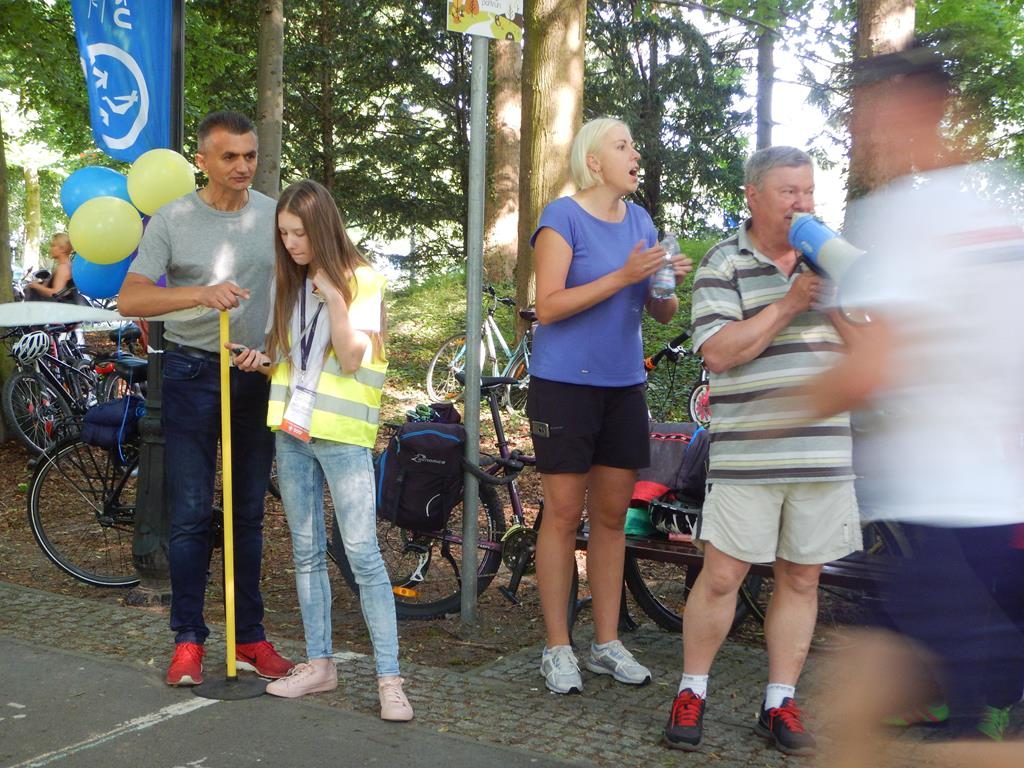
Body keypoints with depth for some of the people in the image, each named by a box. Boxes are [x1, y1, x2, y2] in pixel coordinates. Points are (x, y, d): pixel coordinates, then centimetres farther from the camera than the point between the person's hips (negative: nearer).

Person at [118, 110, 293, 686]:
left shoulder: (275, 215, 3)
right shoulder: (172, 220, -4)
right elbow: (130, 299, -12)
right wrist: (201, 293, -26)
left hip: (257, 376, 2)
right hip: (193, 374, -2)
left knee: (249, 513, 9)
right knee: (191, 514, -1)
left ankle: (250, 634, 19)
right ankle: (189, 638, 10)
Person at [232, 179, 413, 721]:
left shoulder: (362, 281, -6)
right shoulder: (291, 283, 12)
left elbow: (350, 359, -14)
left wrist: (331, 294, -18)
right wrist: (262, 361, -1)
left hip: (342, 433, -6)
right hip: (293, 431, 6)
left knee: (362, 554, -9)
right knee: (306, 553, 10)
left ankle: (390, 679, -6)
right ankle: (319, 664, 20)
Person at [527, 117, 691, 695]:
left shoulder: (640, 220, 11)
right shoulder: (563, 218, -7)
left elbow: (661, 313, 11)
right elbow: (549, 305, -16)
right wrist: (622, 277, -22)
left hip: (624, 387, 6)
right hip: (565, 385, -6)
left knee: (612, 517, 9)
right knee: (564, 516, -1)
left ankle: (608, 643, 19)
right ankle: (558, 649, 9)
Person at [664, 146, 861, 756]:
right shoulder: (725, 264, -1)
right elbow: (720, 352, -12)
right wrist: (789, 302, -16)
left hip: (824, 451, 4)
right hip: (747, 453, -4)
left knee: (801, 578, 8)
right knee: (722, 575, -3)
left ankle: (781, 704, 19)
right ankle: (692, 693, 15)